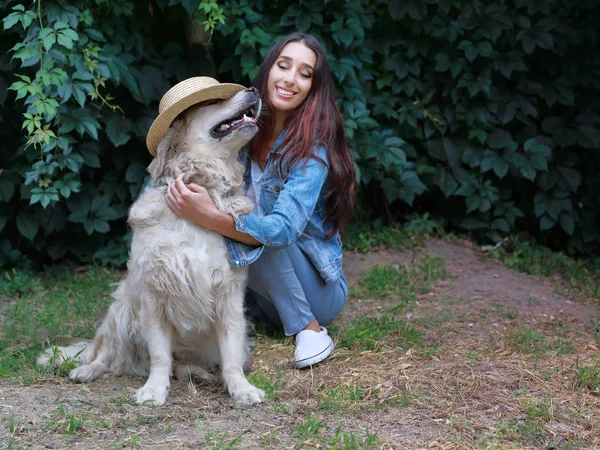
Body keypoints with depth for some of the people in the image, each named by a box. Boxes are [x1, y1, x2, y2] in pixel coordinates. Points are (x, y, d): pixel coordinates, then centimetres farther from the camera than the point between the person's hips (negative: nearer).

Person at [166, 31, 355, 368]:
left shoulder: (313, 148, -20)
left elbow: (285, 228, -34)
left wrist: (211, 216, -49)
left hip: (319, 288, -4)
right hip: (267, 295, 4)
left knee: (260, 235, -31)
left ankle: (311, 329, -17)